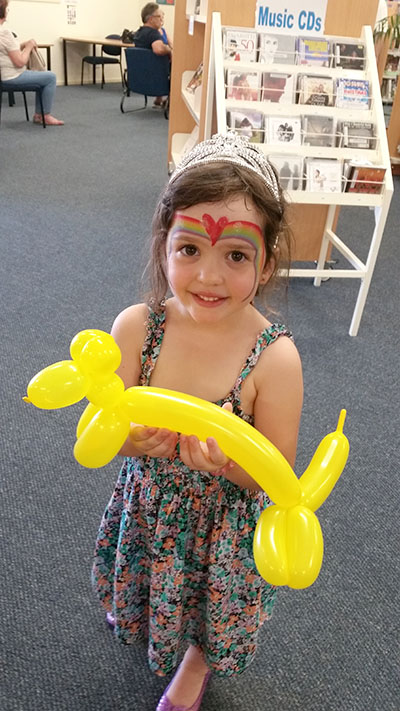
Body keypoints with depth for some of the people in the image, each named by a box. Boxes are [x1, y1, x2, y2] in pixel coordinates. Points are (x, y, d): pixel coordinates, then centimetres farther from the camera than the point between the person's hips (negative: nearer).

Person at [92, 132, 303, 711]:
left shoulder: (274, 357, -28)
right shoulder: (135, 327, -21)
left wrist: (232, 461, -39)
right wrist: (130, 439, -35)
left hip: (226, 521, -2)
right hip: (147, 504, 3)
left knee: (213, 615, 25)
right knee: (144, 580, 32)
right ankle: (142, 615, 71)